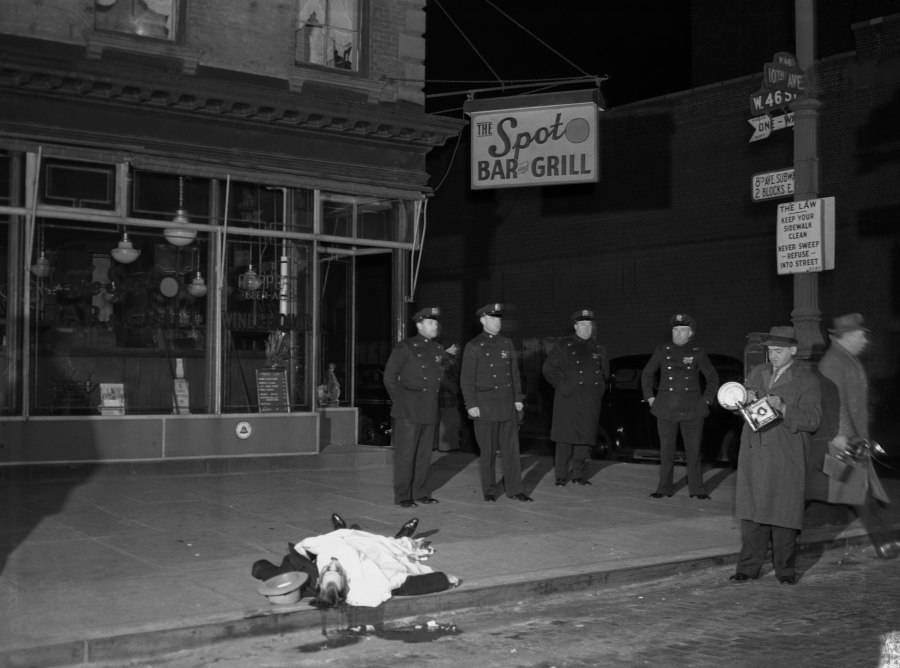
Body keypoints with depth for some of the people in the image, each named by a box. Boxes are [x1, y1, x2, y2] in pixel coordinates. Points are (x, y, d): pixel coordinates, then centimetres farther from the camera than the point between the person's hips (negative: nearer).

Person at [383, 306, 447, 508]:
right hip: (409, 410, -6)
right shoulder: (404, 348, -5)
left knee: (425, 453, 10)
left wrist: (432, 402, 15)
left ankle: (420, 493, 20)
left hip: (431, 411, 6)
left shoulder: (438, 349, 12)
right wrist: (399, 401, -3)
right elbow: (389, 377, -2)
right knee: (405, 453, -3)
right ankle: (402, 496, 3)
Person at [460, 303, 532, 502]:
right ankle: (489, 490, 14)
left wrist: (518, 398, 8)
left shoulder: (506, 343, 11)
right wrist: (471, 405, -10)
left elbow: (514, 372, 15)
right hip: (485, 405, -4)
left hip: (507, 403, 4)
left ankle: (514, 489, 9)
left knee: (511, 448, 3)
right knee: (487, 450, 3)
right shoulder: (473, 347, -2)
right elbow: (466, 379, -4)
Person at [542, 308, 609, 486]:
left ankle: (579, 473, 13)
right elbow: (548, 368, 2)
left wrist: (599, 389, 13)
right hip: (568, 399, -4)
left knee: (586, 438, 3)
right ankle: (561, 476, 3)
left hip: (590, 401, 4)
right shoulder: (563, 345, 3)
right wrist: (561, 386, -4)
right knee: (565, 438, -3)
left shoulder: (598, 349, 15)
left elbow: (605, 373, 27)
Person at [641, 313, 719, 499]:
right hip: (666, 409, 1)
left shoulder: (698, 353, 3)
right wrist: (651, 398, 7)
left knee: (693, 450, 1)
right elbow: (646, 374, 14)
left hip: (692, 410, -1)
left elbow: (713, 378, 12)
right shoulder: (662, 351, 5)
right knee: (666, 449, 4)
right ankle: (664, 488, 13)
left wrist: (706, 400, 4)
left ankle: (696, 489, 10)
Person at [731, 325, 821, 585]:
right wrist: (746, 400, -2)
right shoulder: (756, 373, 15)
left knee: (783, 512, -1)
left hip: (785, 458, -4)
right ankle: (749, 567, 12)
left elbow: (812, 420, -8)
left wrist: (783, 409, -22)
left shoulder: (806, 380, -1)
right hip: (753, 454, 4)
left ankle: (785, 569, 12)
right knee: (751, 510, 5)